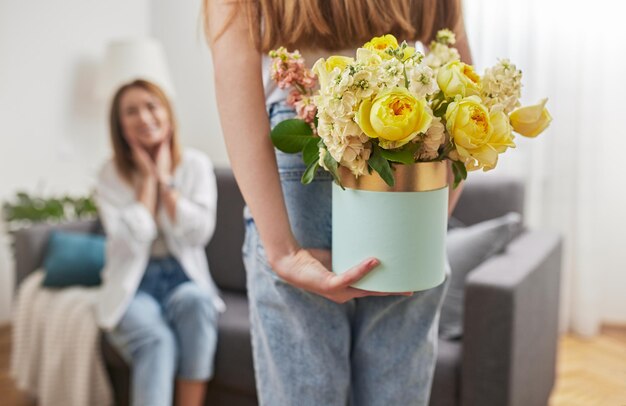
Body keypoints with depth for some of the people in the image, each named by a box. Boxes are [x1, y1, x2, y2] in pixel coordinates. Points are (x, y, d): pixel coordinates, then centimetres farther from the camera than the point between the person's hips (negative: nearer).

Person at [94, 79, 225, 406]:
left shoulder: (196, 164, 0)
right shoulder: (112, 175, -2)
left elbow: (198, 233, -11)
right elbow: (133, 238, -17)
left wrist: (165, 179, -11)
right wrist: (147, 179, -11)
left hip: (183, 278, 1)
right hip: (133, 285, -1)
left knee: (196, 303, -34)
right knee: (156, 339, -32)